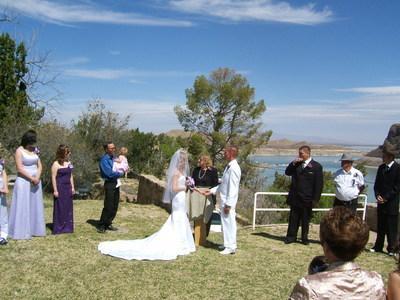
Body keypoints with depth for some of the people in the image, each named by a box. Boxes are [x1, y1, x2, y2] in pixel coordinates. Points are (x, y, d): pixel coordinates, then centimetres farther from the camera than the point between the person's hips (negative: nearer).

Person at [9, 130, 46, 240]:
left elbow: (39, 166, 8)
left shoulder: (34, 150, 9)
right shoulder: (19, 151, -9)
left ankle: (34, 230, 16)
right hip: (23, 182, -6)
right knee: (23, 206, -4)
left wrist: (37, 178, -9)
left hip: (35, 182, 6)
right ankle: (21, 232, 1)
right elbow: (20, 169, -16)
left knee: (35, 206, 8)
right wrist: (31, 178, -17)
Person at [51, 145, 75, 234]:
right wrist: (55, 190, -15)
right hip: (60, 188, -6)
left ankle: (67, 227, 16)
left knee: (68, 208, 8)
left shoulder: (69, 163, 11)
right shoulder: (56, 164, -9)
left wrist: (72, 187, 11)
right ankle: (58, 229, 7)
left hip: (68, 188, 6)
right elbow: (53, 177, -11)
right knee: (59, 208, -1)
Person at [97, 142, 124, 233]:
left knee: (115, 207, 11)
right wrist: (120, 173, -6)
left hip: (116, 183, 8)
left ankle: (108, 224, 22)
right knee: (108, 207, -7)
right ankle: (101, 226, 3)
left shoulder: (113, 158, 13)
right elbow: (110, 173, -20)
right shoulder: (104, 160, -12)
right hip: (109, 184, -8)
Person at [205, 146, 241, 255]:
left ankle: (230, 247, 10)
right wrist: (212, 191, 15)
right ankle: (229, 244, 30)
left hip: (228, 201, -10)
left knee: (229, 223, 0)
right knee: (226, 223, 18)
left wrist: (228, 204, -21)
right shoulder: (228, 166, 11)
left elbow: (233, 188, -22)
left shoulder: (233, 168, -19)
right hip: (225, 200, 10)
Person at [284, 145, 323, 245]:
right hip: (295, 197, 4)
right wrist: (293, 163, -5)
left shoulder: (316, 166, -5)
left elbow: (319, 184, -7)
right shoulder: (297, 164, 10)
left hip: (307, 199, -3)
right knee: (293, 218, 7)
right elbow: (287, 172, 10)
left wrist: (315, 199, -11)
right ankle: (291, 236, 14)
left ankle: (304, 238, 18)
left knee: (305, 220, 8)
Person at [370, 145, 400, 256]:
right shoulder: (381, 167, 10)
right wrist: (377, 195, -4)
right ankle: (378, 247, 20)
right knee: (381, 226, 12)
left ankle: (391, 249, 11)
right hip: (381, 203, 6)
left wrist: (386, 198, -14)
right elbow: (377, 184, 12)